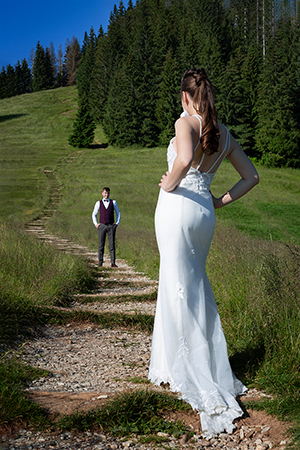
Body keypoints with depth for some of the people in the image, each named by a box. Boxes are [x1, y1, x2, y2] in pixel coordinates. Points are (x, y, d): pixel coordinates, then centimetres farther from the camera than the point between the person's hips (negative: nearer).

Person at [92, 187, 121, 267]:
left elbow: (118, 213, 15)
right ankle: (100, 262, 5)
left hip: (111, 226, 0)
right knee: (101, 245, 0)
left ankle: (113, 263, -2)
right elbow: (94, 215, 15)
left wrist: (117, 223, 5)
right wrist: (96, 224, 4)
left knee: (112, 245, -3)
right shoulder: (98, 203, 8)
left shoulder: (113, 202, 8)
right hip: (102, 226, 0)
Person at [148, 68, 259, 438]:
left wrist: (169, 183, -13)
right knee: (194, 285, 16)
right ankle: (171, 366, 26)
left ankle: (198, 380, -3)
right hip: (203, 212, 7)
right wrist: (220, 202, 14)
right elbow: (251, 177, 15)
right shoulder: (224, 134, 12)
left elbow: (184, 160, -30)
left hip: (178, 206, -7)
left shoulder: (185, 122, -9)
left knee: (180, 287, -2)